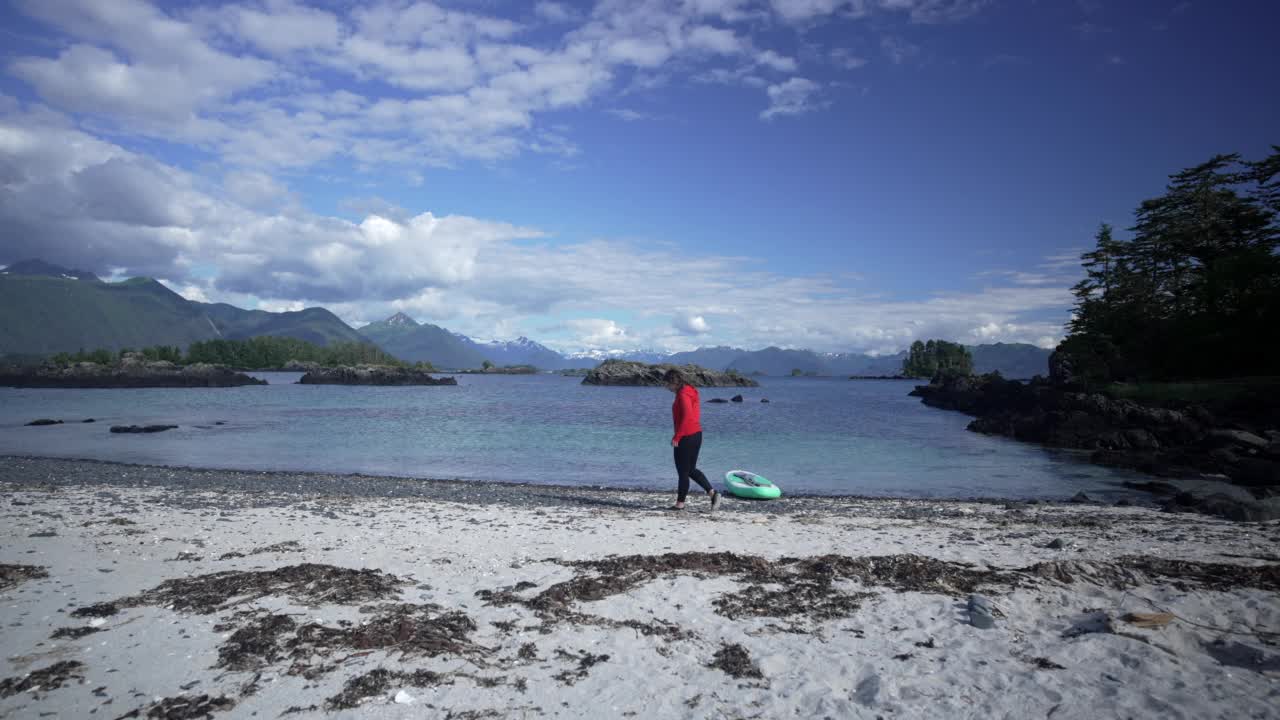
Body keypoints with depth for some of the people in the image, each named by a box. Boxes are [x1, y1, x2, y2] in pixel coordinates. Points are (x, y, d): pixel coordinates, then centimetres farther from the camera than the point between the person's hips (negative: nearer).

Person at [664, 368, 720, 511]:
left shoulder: (683, 395, -17)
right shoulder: (690, 392, 13)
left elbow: (686, 417, -24)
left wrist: (676, 437, -20)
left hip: (686, 437, -10)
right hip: (697, 434, 10)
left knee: (683, 471, 2)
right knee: (691, 470, 16)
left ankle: (680, 503, 11)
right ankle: (712, 493, 6)